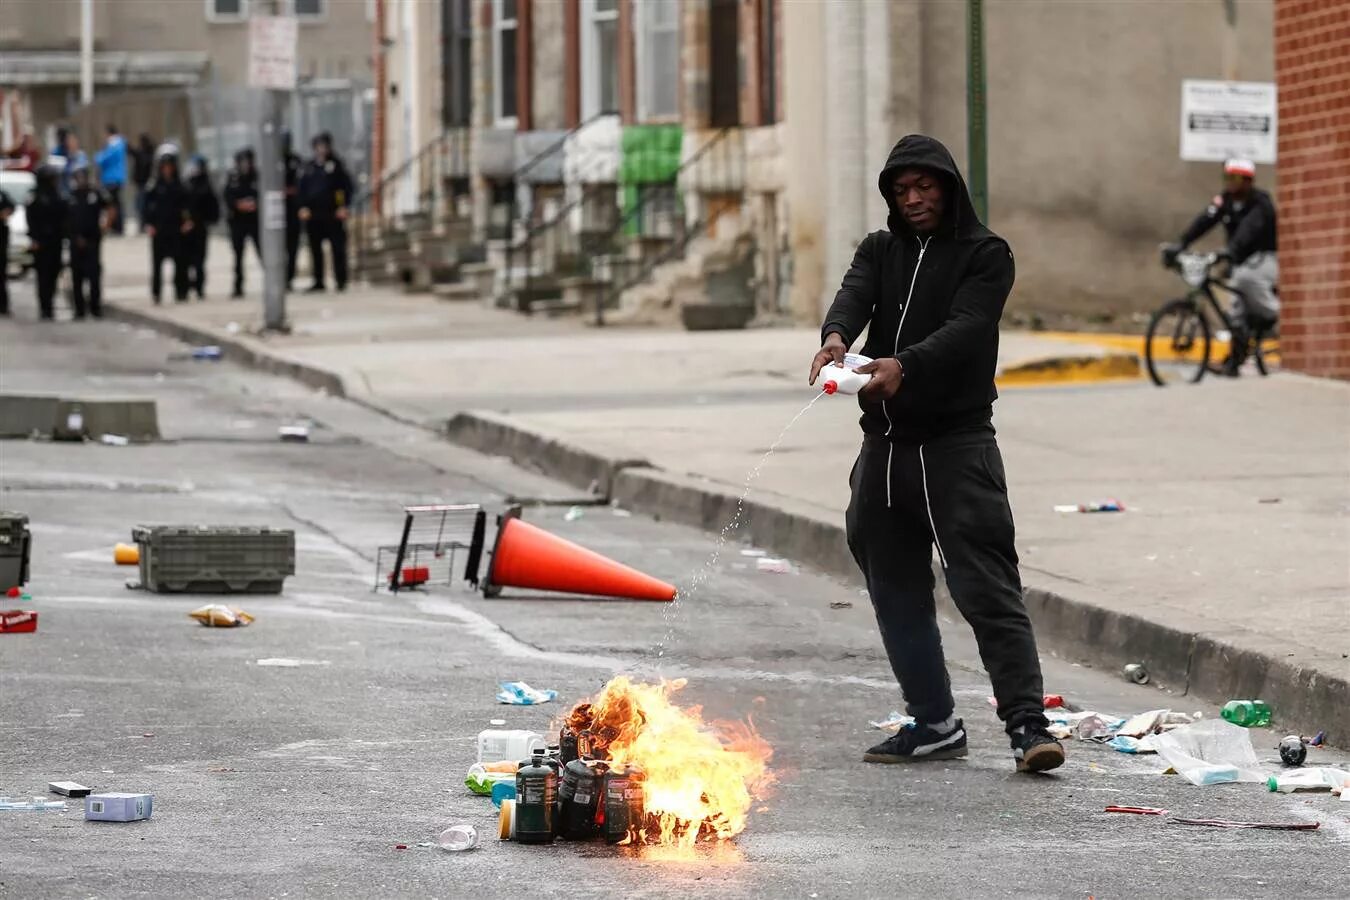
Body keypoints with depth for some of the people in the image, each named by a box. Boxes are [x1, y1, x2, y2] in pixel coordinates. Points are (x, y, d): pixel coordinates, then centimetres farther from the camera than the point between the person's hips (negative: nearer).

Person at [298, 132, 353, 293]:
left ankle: (341, 281, 1)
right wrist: (303, 207, 3)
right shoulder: (310, 166, 12)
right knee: (315, 249, 7)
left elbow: (347, 186, 1)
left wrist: (343, 206, -7)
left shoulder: (336, 164, 2)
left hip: (333, 214, -4)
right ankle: (318, 282, 15)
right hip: (313, 215, 4)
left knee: (338, 248, -4)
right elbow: (303, 187, 14)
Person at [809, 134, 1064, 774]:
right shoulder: (881, 250, 14)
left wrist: (903, 365, -34)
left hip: (957, 440, -6)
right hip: (885, 444, 6)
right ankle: (934, 722, 19)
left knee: (987, 589, -13)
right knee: (897, 593, 9)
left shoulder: (985, 255, 0)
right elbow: (854, 295, -6)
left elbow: (964, 329, -15)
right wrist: (836, 336, -30)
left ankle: (1027, 724, -16)